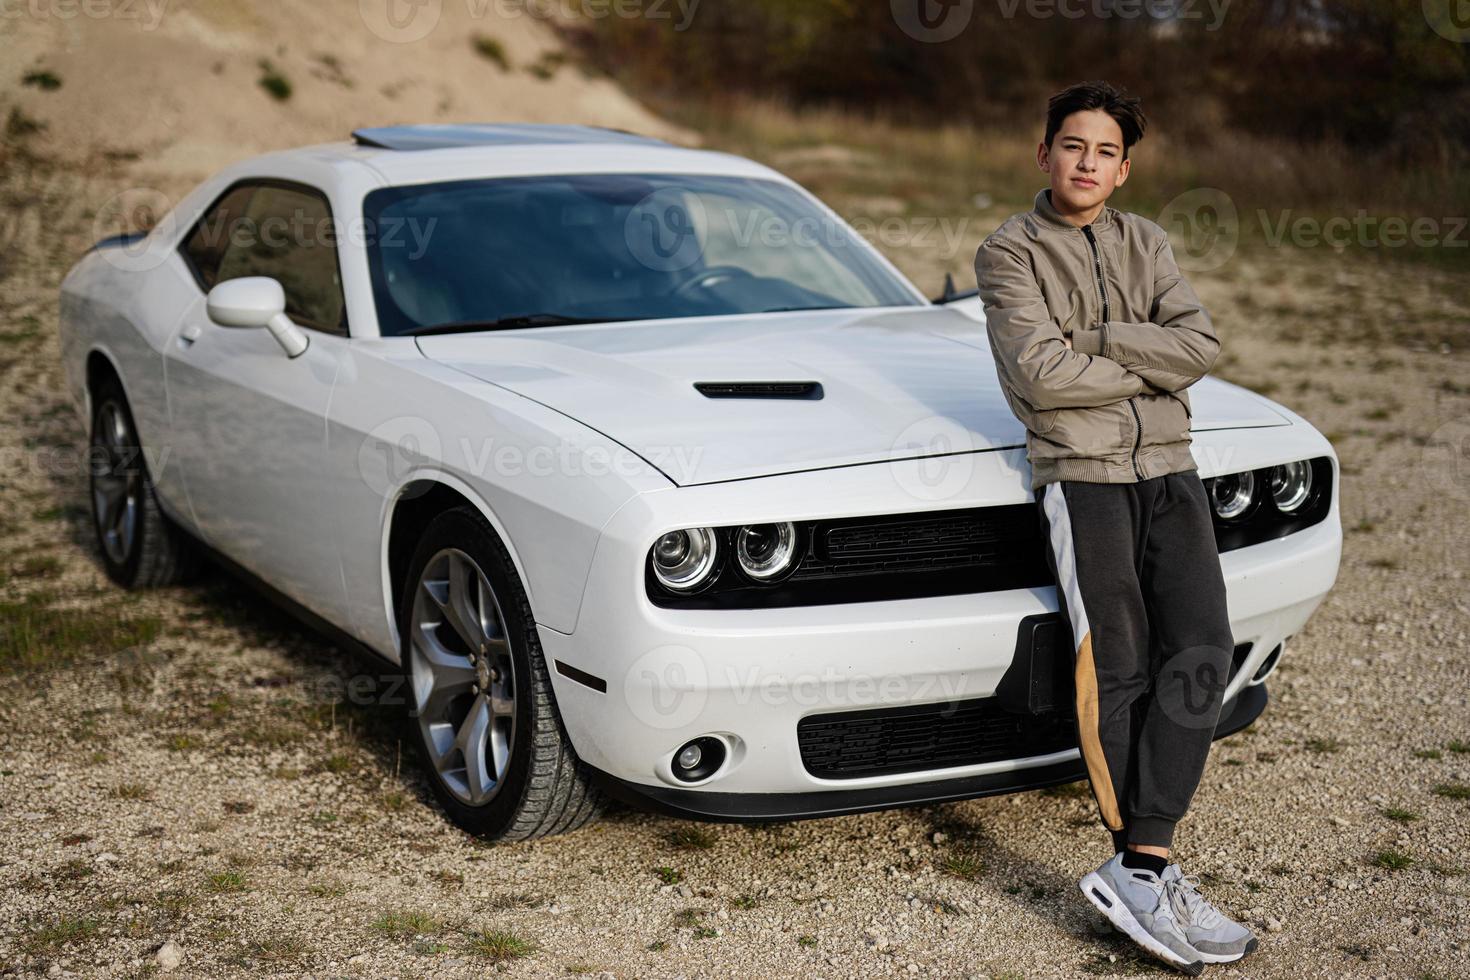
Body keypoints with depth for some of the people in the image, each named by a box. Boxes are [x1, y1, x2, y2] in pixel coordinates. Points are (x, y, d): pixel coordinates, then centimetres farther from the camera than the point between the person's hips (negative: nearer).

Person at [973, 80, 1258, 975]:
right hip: (1082, 475, -4)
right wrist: (1146, 365, -3)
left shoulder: (1147, 244, 17)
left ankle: (1139, 871, -14)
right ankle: (1152, 875, -4)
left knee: (1202, 654, -12)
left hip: (1170, 473, 4)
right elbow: (1039, 372, -12)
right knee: (1118, 672, -9)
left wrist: (1090, 340, -8)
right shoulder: (1010, 253, 3)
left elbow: (1202, 345, 1)